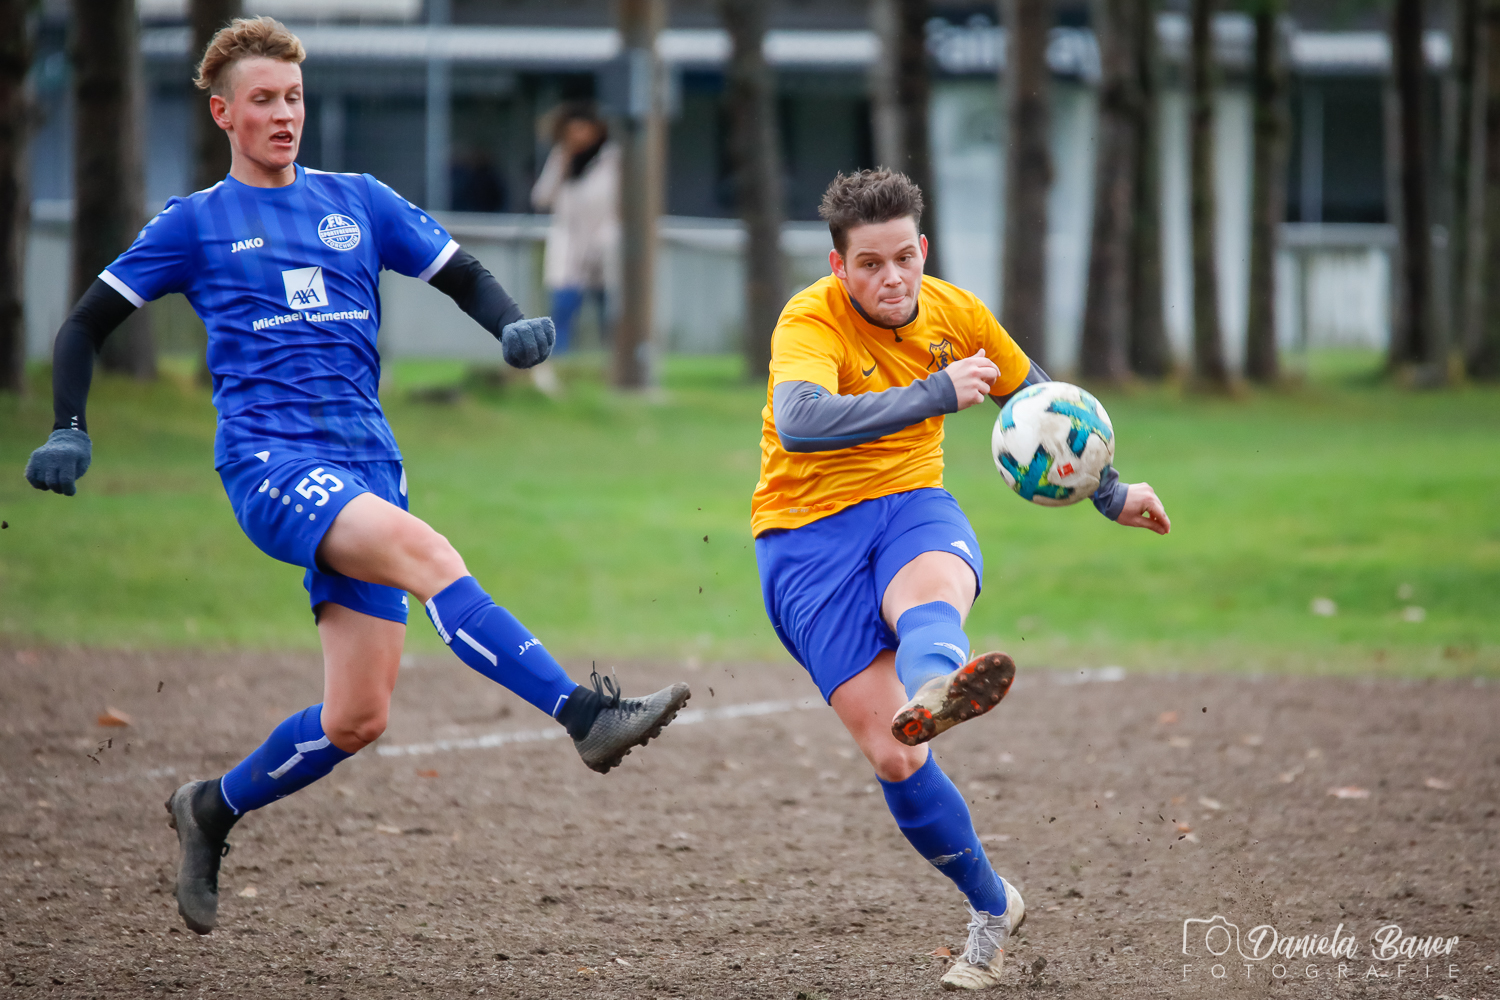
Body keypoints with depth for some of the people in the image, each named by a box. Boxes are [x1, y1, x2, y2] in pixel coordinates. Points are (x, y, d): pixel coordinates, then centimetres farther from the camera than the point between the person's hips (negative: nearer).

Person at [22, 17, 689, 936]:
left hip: (366, 469, 4)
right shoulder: (197, 223, 10)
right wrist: (70, 430, -1)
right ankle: (586, 715, -44)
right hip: (270, 460, -4)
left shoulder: (358, 202, 17)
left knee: (356, 720, -2)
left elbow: (464, 275, 18)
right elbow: (89, 323, 12)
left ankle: (212, 812, 23)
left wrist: (514, 324, -4)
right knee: (423, 551, -33)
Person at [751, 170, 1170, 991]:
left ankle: (933, 693, -73)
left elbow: (1037, 399, 20)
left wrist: (1110, 495, 21)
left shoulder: (954, 314, 2)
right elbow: (798, 425, -37)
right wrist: (934, 395, -42)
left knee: (928, 598, -38)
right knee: (893, 759, -13)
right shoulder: (811, 321, -16)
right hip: (808, 532, -3)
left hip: (911, 508, 3)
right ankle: (991, 907, 7)